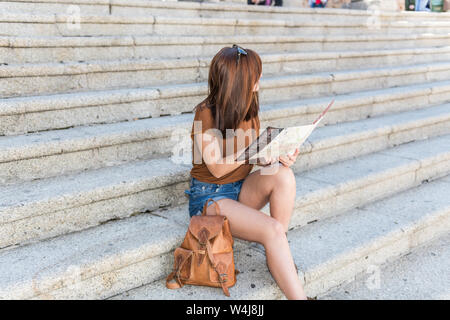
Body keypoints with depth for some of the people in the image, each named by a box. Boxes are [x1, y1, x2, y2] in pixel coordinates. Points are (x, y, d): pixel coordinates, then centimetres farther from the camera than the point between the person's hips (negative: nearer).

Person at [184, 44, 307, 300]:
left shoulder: (248, 109, 2)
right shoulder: (206, 113, -18)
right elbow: (218, 168, -18)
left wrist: (278, 158, -13)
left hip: (241, 189, 6)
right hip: (209, 195, -6)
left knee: (284, 175, -24)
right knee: (272, 230, -28)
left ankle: (279, 255, -11)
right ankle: (298, 295, -17)